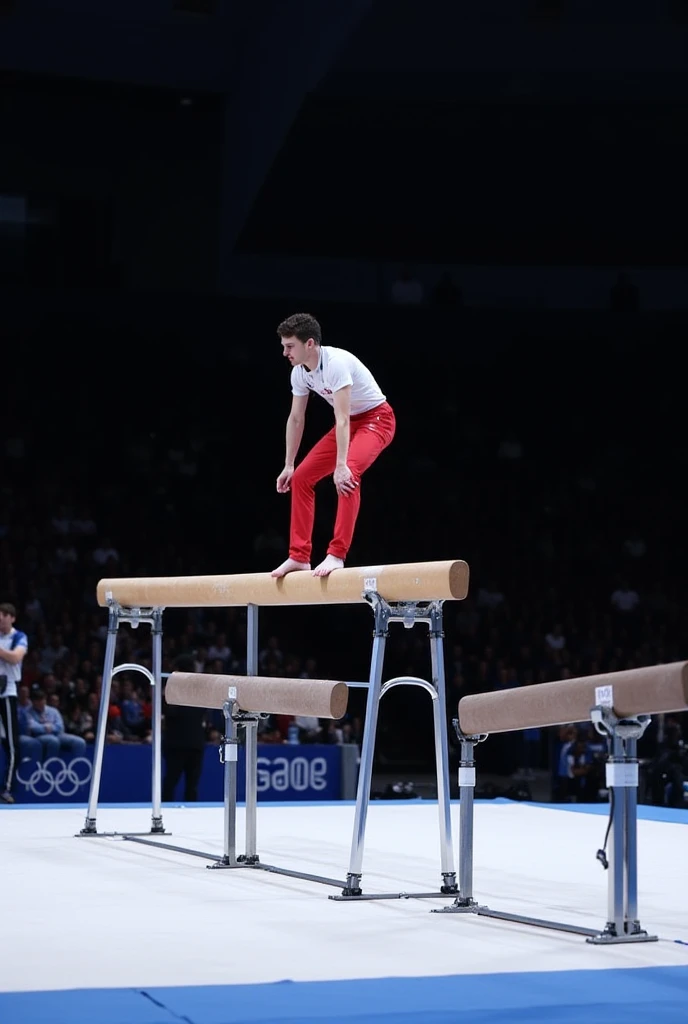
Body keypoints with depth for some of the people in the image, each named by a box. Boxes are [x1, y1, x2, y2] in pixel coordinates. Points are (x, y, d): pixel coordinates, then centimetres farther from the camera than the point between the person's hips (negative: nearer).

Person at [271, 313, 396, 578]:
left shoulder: (335, 363, -29)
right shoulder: (300, 373, -4)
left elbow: (342, 419, -34)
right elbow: (296, 419, 6)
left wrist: (341, 466, -39)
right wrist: (288, 466, 8)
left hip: (376, 418, -9)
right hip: (349, 422, 9)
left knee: (347, 476, -32)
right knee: (301, 477, 3)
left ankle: (336, 555, -34)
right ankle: (299, 557, 7)